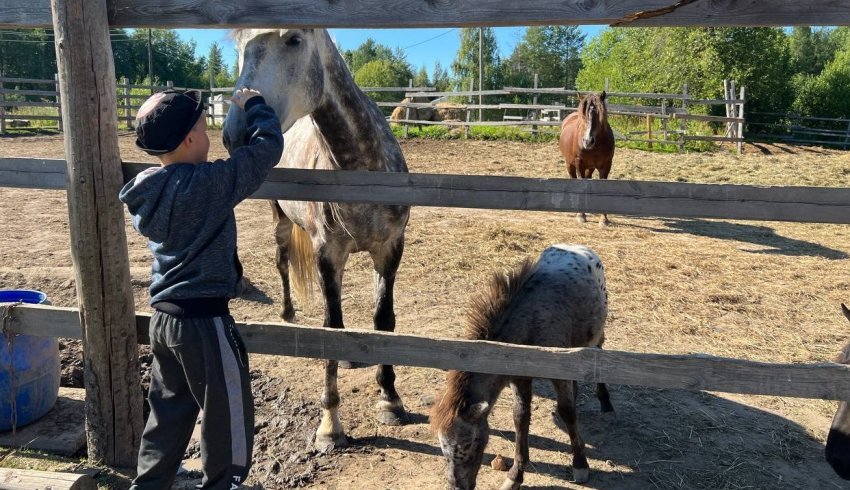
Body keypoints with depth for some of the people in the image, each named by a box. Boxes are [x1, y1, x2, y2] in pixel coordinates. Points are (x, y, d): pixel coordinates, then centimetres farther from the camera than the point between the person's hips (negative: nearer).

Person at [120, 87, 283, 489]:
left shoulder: (146, 191, 2)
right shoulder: (207, 185, -21)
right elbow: (268, 147, -15)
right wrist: (254, 106, 2)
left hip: (163, 317, 8)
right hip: (203, 321, -8)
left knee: (169, 410, 23)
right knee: (228, 414, 12)